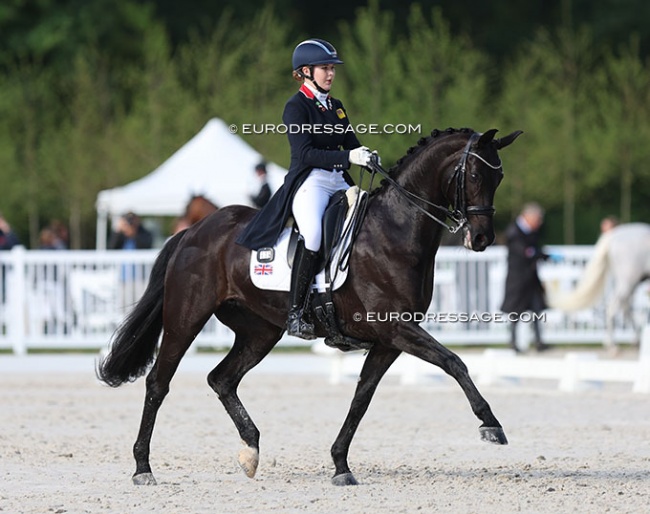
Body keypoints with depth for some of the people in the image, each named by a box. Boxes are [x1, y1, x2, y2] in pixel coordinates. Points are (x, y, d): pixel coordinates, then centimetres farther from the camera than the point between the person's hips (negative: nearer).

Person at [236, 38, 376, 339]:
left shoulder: (336, 107, 19)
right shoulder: (296, 107, -3)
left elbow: (353, 147, 15)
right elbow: (305, 153, -15)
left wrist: (368, 157, -7)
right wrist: (347, 157, -23)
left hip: (340, 183, 8)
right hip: (309, 181, -8)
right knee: (313, 233, -33)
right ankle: (295, 314, -29)